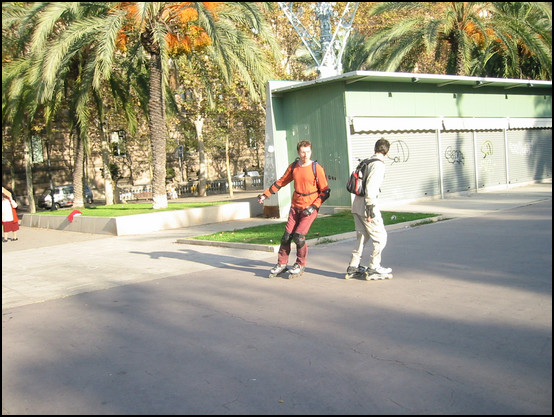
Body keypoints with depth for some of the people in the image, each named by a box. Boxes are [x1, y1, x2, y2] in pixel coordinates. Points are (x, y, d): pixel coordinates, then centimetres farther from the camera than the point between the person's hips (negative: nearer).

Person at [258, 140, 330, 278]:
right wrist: (265, 194, 16)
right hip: (295, 206, 5)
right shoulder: (293, 167, 4)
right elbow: (281, 182, 17)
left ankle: (300, 265, 8)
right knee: (286, 236, 3)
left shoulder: (317, 168, -10)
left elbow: (325, 191, -7)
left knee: (299, 236, -13)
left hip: (310, 208, -5)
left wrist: (314, 207, -15)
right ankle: (281, 264, 19)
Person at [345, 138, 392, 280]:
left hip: (357, 205, 9)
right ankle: (373, 269, 4)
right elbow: (370, 186, -22)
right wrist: (371, 208, -21)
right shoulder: (378, 164, -12)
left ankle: (353, 268, 20)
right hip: (365, 206, -9)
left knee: (362, 236, 17)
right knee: (380, 237, 1)